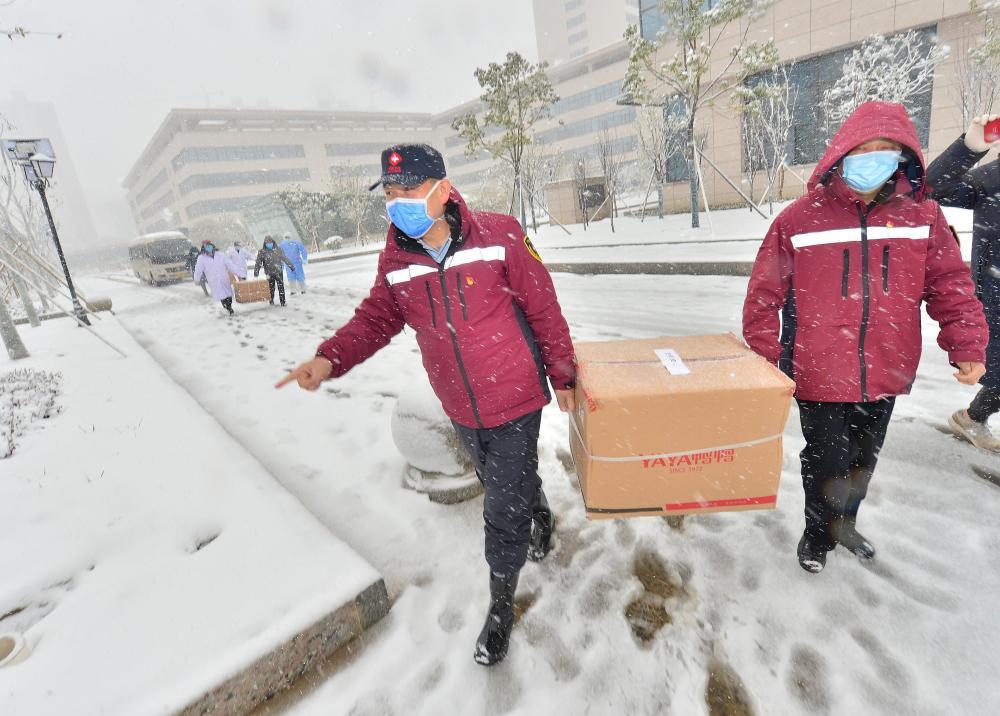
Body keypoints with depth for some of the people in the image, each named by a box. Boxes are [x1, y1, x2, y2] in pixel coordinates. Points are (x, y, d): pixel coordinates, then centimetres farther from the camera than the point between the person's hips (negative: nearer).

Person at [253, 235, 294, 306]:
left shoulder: (278, 249, 2)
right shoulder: (262, 252, -3)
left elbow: (285, 258, 11)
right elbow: (258, 263, -3)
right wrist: (256, 274, -7)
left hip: (278, 272, 1)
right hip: (269, 273, -1)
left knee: (281, 287, -4)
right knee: (271, 288, 8)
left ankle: (283, 301, 0)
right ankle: (271, 301, 23)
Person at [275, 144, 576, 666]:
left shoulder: (498, 235, -17)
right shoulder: (395, 259, -5)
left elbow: (544, 309, -10)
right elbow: (377, 318, 2)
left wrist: (561, 375, -3)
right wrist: (330, 358, -17)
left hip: (515, 400, -4)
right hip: (461, 409, 4)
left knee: (503, 512, 5)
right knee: (503, 486, 27)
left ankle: (501, 604, 32)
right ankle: (540, 516, 61)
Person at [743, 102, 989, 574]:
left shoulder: (921, 216, 0)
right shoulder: (799, 219, -10)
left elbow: (951, 287, 5)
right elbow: (763, 297, -8)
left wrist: (967, 347, -5)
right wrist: (766, 364, -9)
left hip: (884, 377, 4)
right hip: (820, 377, -3)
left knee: (863, 461, 21)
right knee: (827, 463, 8)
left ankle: (845, 524, 47)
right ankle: (818, 534, 36)